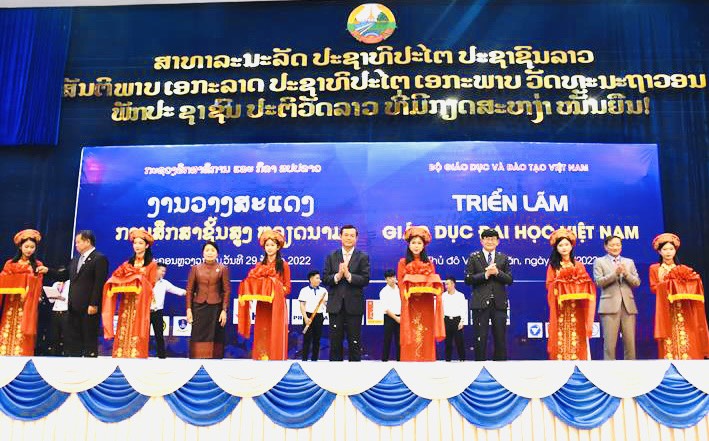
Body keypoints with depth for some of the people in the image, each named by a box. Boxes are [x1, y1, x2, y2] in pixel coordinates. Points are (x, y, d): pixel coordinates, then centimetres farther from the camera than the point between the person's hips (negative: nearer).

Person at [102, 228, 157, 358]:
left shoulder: (151, 264, 4)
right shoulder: (127, 264, 16)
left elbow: (150, 286, -2)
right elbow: (117, 280, 9)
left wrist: (138, 277, -9)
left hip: (140, 306, -4)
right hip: (126, 305, 4)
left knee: (137, 338, -7)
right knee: (123, 336, -1)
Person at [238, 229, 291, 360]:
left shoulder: (283, 265, 2)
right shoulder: (259, 265, 12)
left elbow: (287, 287, 3)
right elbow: (252, 283, 8)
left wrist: (277, 292, -13)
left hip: (277, 306, -3)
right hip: (262, 306, 3)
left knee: (275, 336, -3)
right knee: (261, 336, 1)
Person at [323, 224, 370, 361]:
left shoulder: (363, 257, 2)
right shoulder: (331, 256, 8)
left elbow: (365, 280, -8)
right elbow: (325, 279, 1)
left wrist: (348, 275, -19)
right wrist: (337, 276, -16)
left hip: (354, 305, -2)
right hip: (336, 305, 2)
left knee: (355, 342, 4)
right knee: (335, 342, 8)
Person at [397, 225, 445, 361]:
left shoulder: (429, 263, 15)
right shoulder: (403, 262, 7)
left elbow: (434, 284, 11)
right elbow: (401, 284, 2)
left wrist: (425, 290, -10)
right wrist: (411, 292, -15)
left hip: (426, 306, 2)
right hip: (410, 305, -2)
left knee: (426, 338, 1)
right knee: (411, 340, -5)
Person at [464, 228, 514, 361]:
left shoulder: (503, 258, 12)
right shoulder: (473, 257, 5)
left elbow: (509, 280, 4)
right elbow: (468, 279, -3)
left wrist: (497, 272, -12)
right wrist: (485, 274, -14)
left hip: (499, 303, 2)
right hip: (480, 303, -2)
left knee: (500, 338, 6)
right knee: (480, 338, 1)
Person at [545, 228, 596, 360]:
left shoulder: (578, 265, 13)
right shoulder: (553, 266, 8)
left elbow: (587, 285, 8)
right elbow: (549, 285, 3)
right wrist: (559, 283, -13)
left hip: (576, 309, 1)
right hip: (560, 308, -1)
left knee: (577, 339, -4)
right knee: (561, 338, -6)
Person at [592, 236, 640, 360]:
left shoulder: (629, 262, 19)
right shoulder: (599, 262, 9)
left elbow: (637, 283, 10)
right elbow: (599, 282, -4)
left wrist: (626, 273, -8)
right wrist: (615, 273, -14)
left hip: (628, 305, 3)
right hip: (610, 306, -3)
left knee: (630, 342, 2)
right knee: (609, 343, -6)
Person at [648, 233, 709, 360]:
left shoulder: (683, 269, 14)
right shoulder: (654, 268, 9)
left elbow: (692, 286, 7)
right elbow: (654, 288, 1)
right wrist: (666, 285, -11)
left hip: (683, 311, 2)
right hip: (666, 311, -2)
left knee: (685, 341, -6)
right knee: (669, 342, -8)